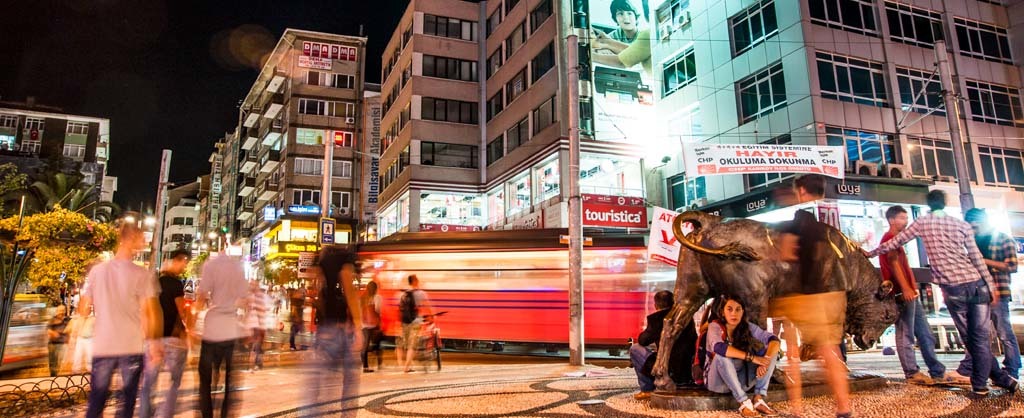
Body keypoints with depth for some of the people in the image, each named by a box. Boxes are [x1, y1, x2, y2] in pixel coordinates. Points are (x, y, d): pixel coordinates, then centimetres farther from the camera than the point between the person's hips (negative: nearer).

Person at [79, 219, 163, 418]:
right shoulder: (143, 275, -10)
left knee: (96, 402, 14)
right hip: (133, 347, -3)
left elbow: (83, 310, 5)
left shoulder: (97, 271, 0)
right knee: (127, 401, 9)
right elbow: (151, 313, -12)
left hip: (102, 346, 3)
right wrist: (154, 341, 1)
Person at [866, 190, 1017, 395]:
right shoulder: (962, 224, 6)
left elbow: (894, 243, 5)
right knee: (980, 337, 6)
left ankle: (1000, 377, 16)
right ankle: (980, 383, 6)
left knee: (969, 338, 11)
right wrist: (991, 285, 9)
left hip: (952, 288, -2)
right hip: (976, 283, 2)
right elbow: (976, 257, 4)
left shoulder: (922, 223, 3)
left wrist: (870, 253, 17)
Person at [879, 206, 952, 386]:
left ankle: (938, 372, 13)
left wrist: (913, 288, 20)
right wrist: (905, 288, -25)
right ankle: (912, 374, -2)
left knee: (926, 335, 10)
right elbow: (893, 263, -18)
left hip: (909, 293, 10)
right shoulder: (889, 238, -7)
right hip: (902, 294, -10)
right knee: (906, 335, -6)